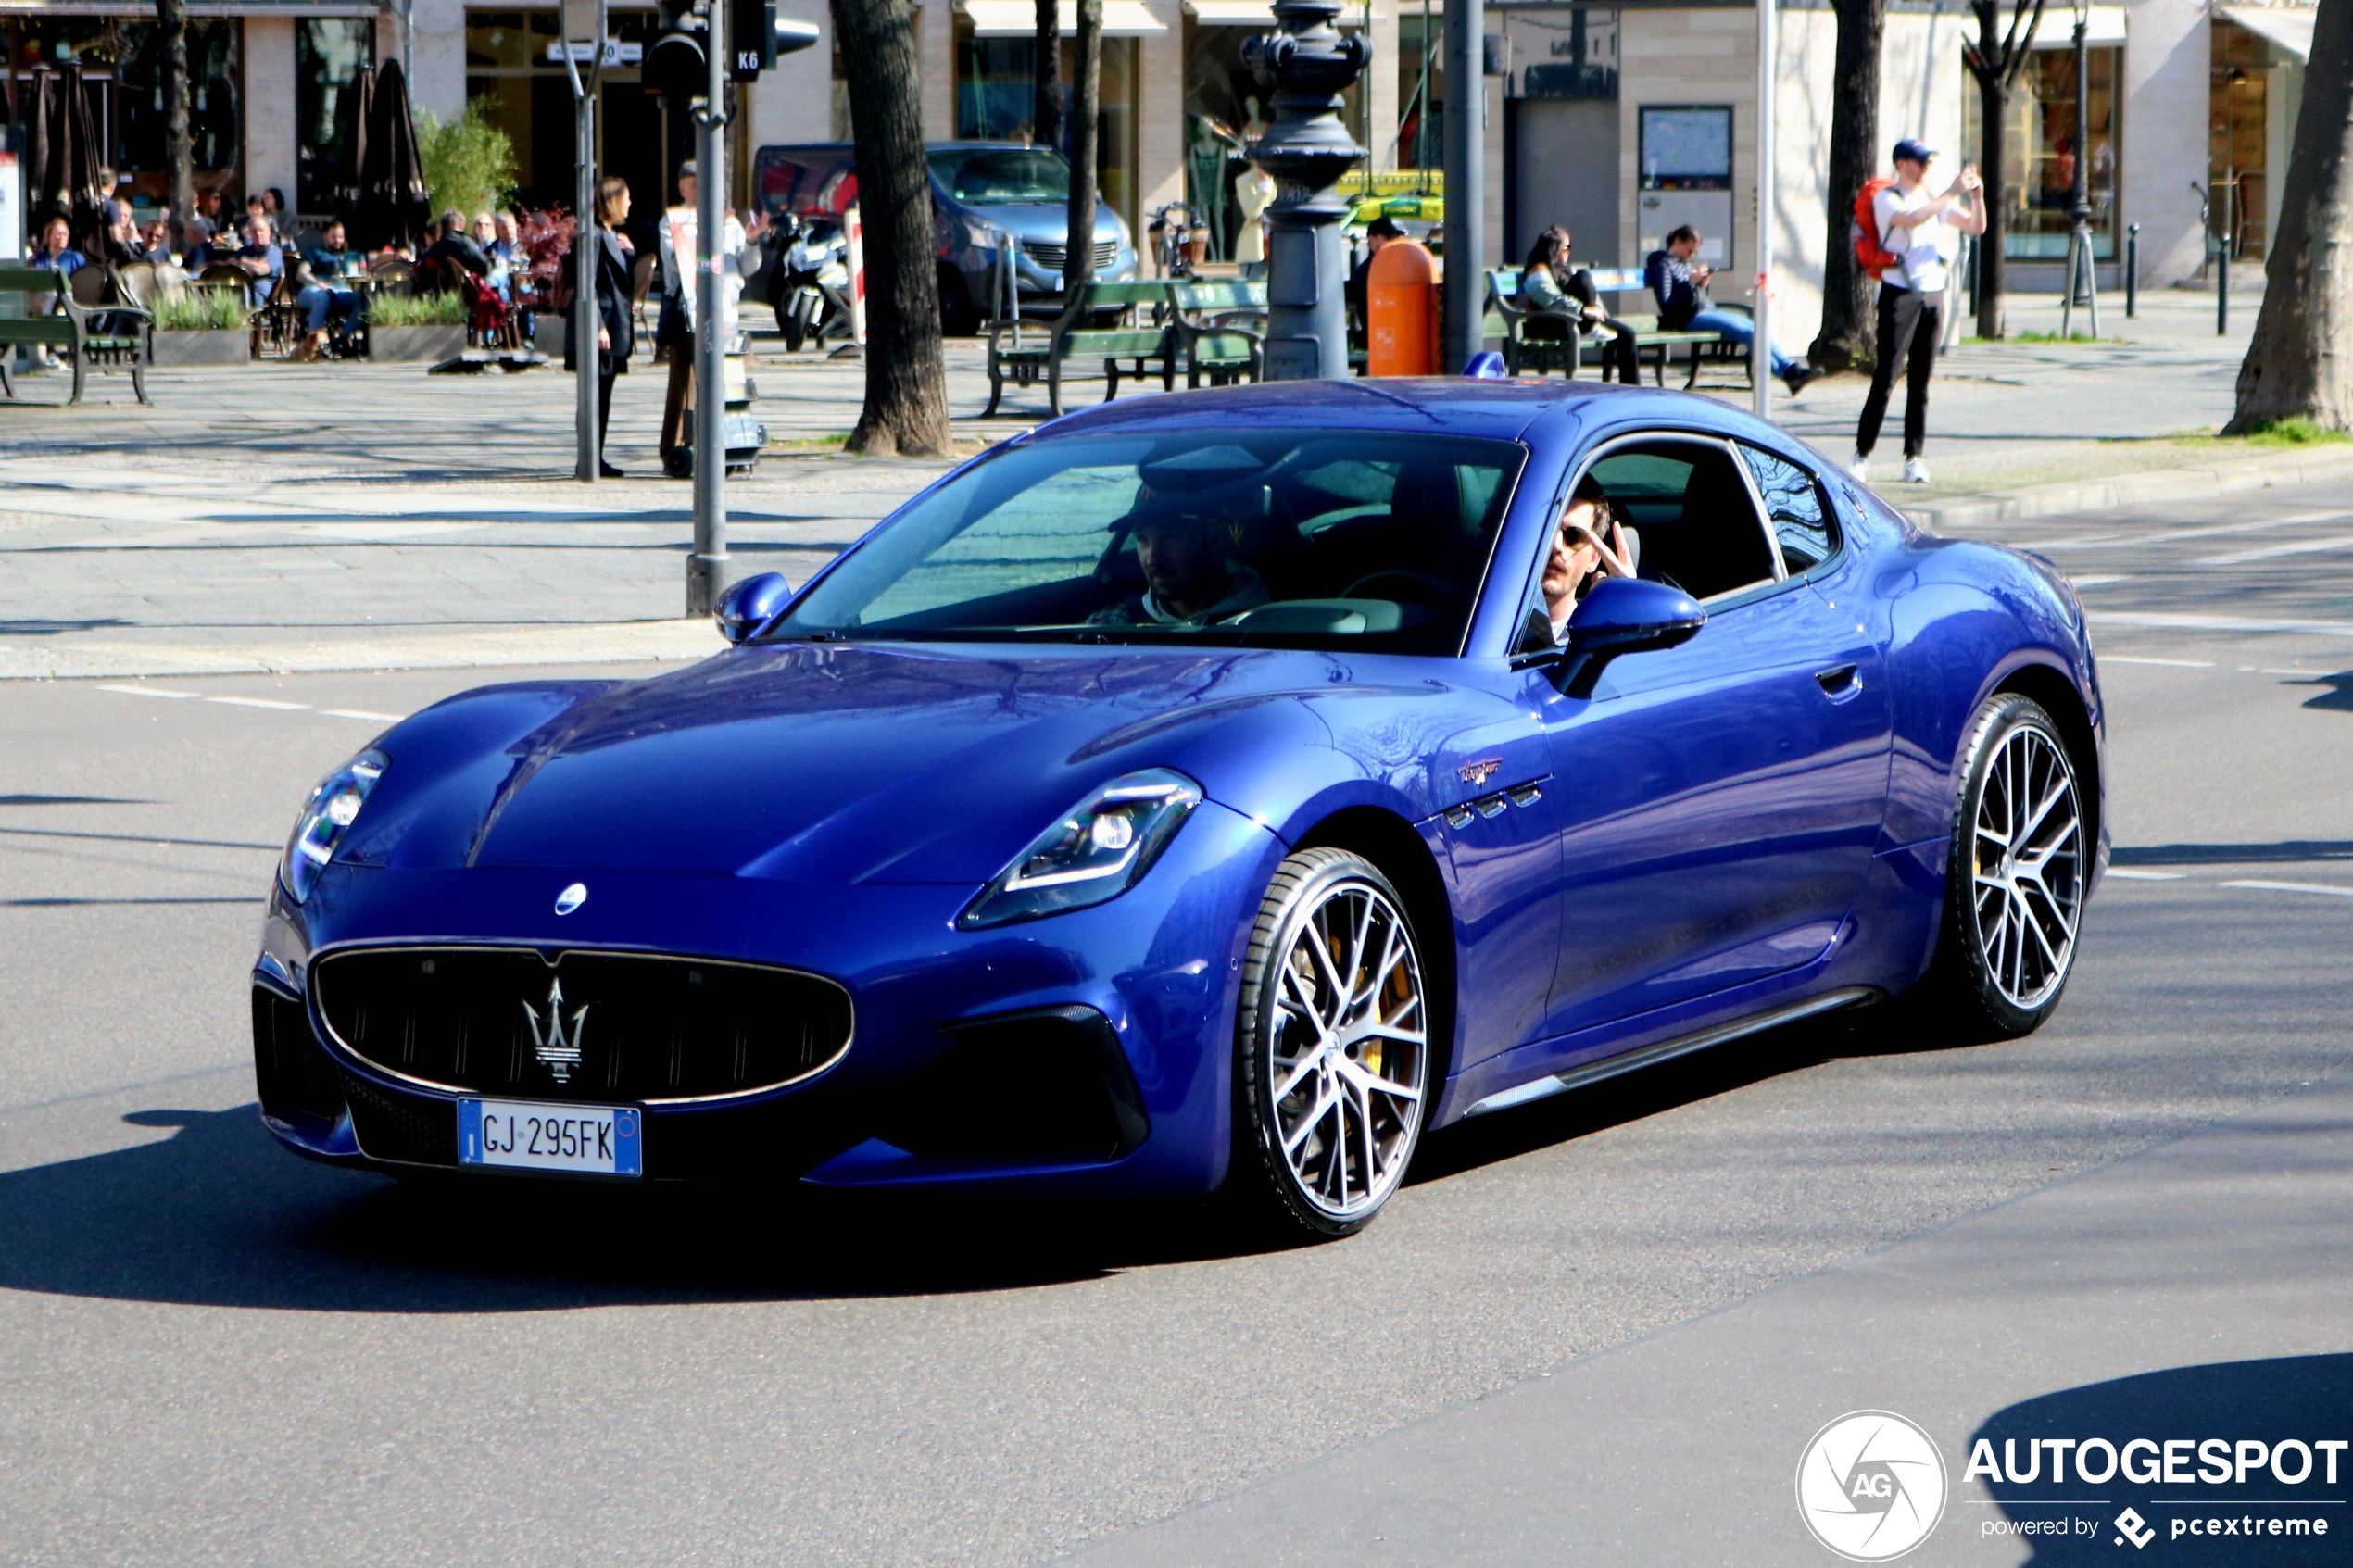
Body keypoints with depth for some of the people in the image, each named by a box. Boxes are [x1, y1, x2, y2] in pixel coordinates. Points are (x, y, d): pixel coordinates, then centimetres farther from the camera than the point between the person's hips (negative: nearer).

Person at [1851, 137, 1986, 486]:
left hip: (1933, 296, 6)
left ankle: (1914, 458, 6)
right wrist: (1951, 194, -24)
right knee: (1885, 379, -9)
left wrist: (1976, 195, -2)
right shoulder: (1886, 199, -2)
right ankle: (1862, 455, -4)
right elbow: (1911, 220, -23)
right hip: (1900, 295, -6)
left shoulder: (1933, 200, 18)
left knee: (1921, 382, 5)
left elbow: (1976, 227, 16)